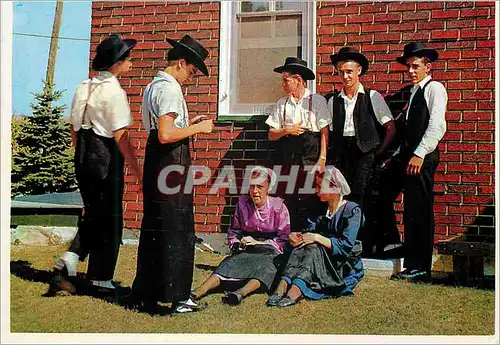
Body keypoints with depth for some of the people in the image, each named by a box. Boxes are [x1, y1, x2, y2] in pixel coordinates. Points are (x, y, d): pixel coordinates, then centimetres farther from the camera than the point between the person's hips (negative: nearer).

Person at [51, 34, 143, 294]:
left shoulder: (83, 87, 10)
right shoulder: (114, 91, -14)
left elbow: (74, 128, 14)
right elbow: (120, 136, -17)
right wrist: (137, 171, -13)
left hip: (84, 157, 8)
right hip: (107, 158, -7)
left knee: (92, 215, 19)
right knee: (110, 220, 6)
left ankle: (67, 263, 4)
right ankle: (100, 279, 15)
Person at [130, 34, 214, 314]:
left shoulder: (153, 86, 17)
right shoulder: (170, 89, -14)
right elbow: (166, 135, -23)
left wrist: (188, 123, 18)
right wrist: (197, 128, -11)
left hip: (155, 159, 10)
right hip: (172, 160, -10)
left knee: (153, 227, 13)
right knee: (178, 229, -2)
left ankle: (145, 296, 21)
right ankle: (179, 296, 4)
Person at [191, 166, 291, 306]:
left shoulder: (278, 206, 2)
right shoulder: (242, 203, 11)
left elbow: (284, 239, -1)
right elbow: (233, 230, 22)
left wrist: (258, 243, -7)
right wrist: (235, 244, 0)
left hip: (269, 251, -2)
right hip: (245, 251, 2)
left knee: (264, 268, -37)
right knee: (230, 264, -29)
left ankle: (240, 293, -64)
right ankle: (197, 292, -51)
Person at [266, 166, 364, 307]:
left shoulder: (352, 210, -9)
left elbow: (345, 246, -19)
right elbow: (311, 230, 4)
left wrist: (317, 238, -25)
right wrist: (296, 236, -17)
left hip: (346, 267, -6)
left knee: (313, 247, -30)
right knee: (302, 245, -22)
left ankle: (295, 292, -50)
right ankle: (283, 285, -42)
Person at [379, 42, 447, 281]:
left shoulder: (434, 88, -5)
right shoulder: (414, 92, 20)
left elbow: (437, 126, -16)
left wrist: (419, 154, -22)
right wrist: (399, 155, 13)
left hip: (423, 157, -9)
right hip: (407, 154, 9)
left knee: (418, 211, -5)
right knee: (383, 192, 7)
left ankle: (419, 267, 2)